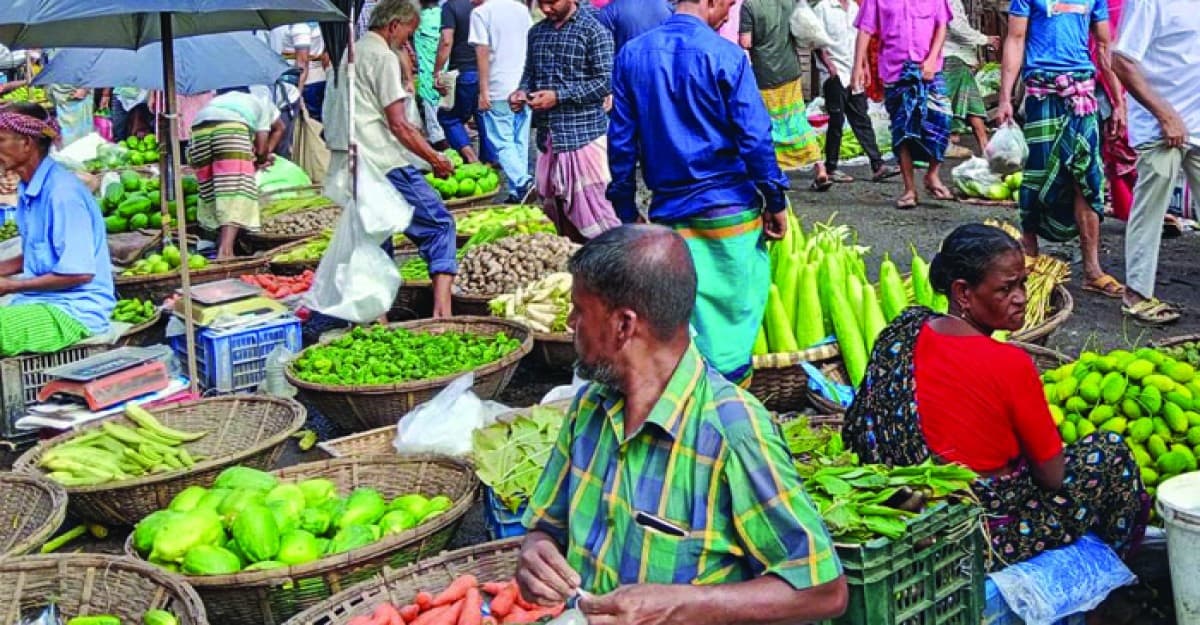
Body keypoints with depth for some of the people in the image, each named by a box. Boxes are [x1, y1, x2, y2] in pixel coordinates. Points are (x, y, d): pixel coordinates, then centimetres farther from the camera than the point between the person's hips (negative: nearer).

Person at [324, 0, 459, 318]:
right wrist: (436, 159, -6)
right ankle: (442, 308, -15)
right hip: (386, 162, -9)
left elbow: (333, 118, 25)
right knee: (439, 224, -4)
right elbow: (398, 124, -14)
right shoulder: (383, 57, -9)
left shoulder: (348, 54, 18)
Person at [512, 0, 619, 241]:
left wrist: (558, 96, -17)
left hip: (583, 132, -6)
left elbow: (605, 81, -12)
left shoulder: (593, 31, -7)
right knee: (554, 203, 12)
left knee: (589, 205, -6)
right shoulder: (537, 32, 12)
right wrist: (522, 92, -1)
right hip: (548, 132, 6)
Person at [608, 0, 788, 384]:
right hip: (730, 209, -4)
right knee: (735, 309, 8)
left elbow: (621, 140, 5)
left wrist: (627, 210, 12)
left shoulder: (632, 56, 3)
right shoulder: (725, 56, -9)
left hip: (668, 212, 4)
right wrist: (776, 201, -1)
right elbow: (754, 137, -10)